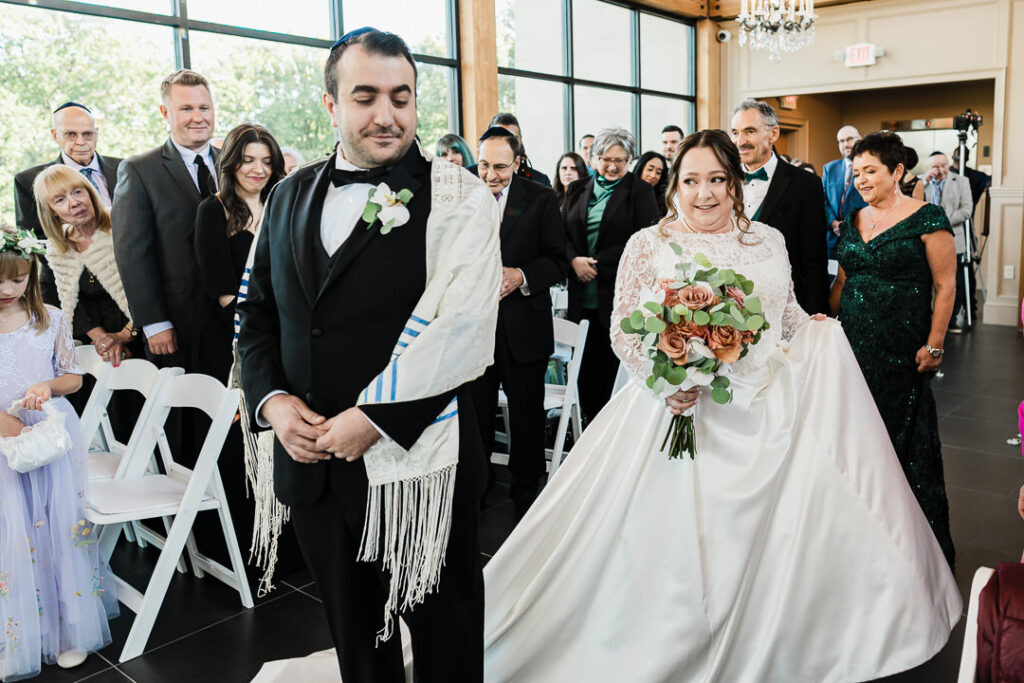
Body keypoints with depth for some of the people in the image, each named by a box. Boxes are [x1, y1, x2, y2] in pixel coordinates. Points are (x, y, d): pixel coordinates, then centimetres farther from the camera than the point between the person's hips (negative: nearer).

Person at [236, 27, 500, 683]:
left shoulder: (457, 195, -8)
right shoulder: (291, 195, 10)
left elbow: (456, 321, -19)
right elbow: (257, 312, 13)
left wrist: (373, 417, -19)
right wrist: (272, 398, -3)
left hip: (416, 461, -5)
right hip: (312, 460, 5)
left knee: (444, 629, 14)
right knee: (352, 628, 22)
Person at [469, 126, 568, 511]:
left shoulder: (540, 199, 0)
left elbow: (558, 262, -2)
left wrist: (521, 276, -19)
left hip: (523, 329, -1)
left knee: (527, 417, 10)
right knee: (475, 414, 9)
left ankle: (527, 492, 28)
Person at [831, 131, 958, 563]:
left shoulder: (926, 219, -6)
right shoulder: (853, 222, 11)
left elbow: (945, 286, -8)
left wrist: (933, 346, -13)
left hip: (902, 350, -5)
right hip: (853, 346, 6)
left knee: (906, 440, 2)